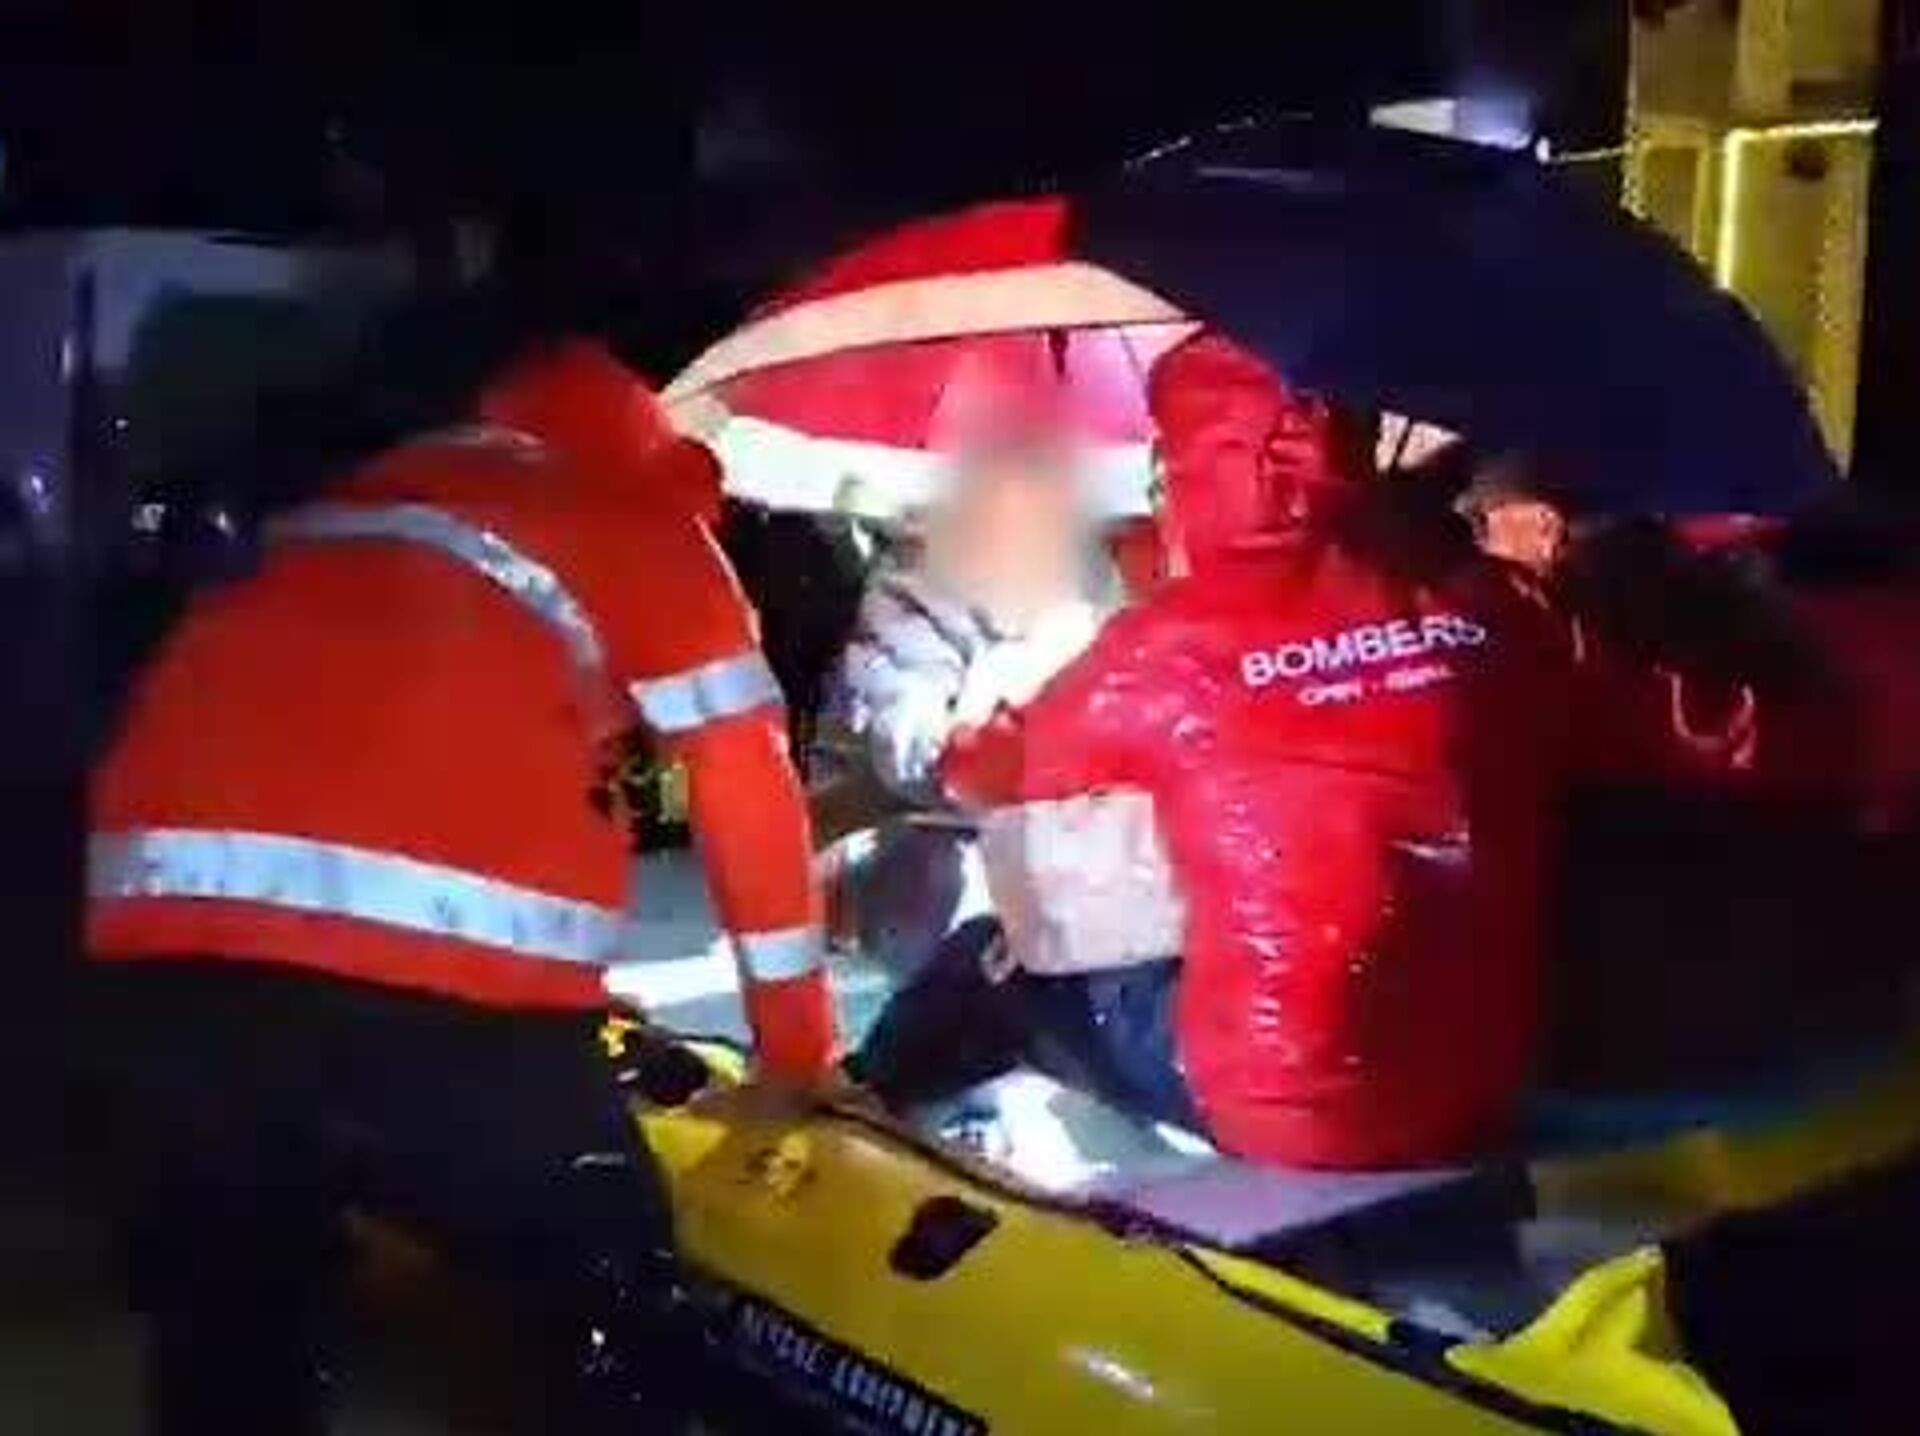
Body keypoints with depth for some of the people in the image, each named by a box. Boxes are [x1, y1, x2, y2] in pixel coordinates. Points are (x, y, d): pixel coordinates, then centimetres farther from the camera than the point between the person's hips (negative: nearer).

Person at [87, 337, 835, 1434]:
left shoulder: (365, 498, 31)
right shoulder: (647, 528, 15)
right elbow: (751, 787, 14)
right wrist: (799, 1047, 25)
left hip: (166, 922, 6)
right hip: (433, 962, -6)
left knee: (229, 1340, 22)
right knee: (617, 1314, 15)